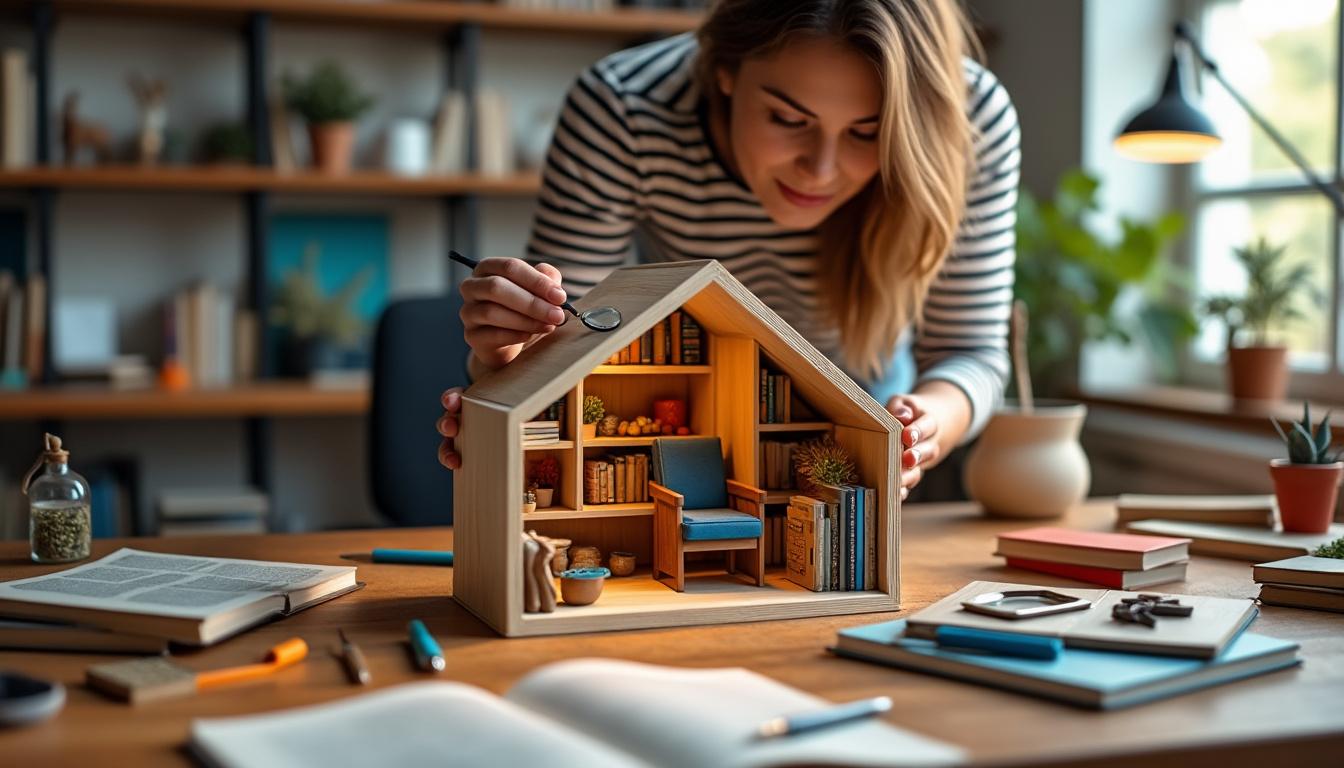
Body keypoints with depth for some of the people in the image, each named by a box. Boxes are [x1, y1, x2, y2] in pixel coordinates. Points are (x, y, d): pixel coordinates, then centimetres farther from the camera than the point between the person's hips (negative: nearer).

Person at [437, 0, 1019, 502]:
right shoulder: (620, 112, -36)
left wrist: (930, 422, -49)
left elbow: (971, 352, -26)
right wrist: (506, 358, -55)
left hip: (860, 391, 1)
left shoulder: (975, 120, -33)